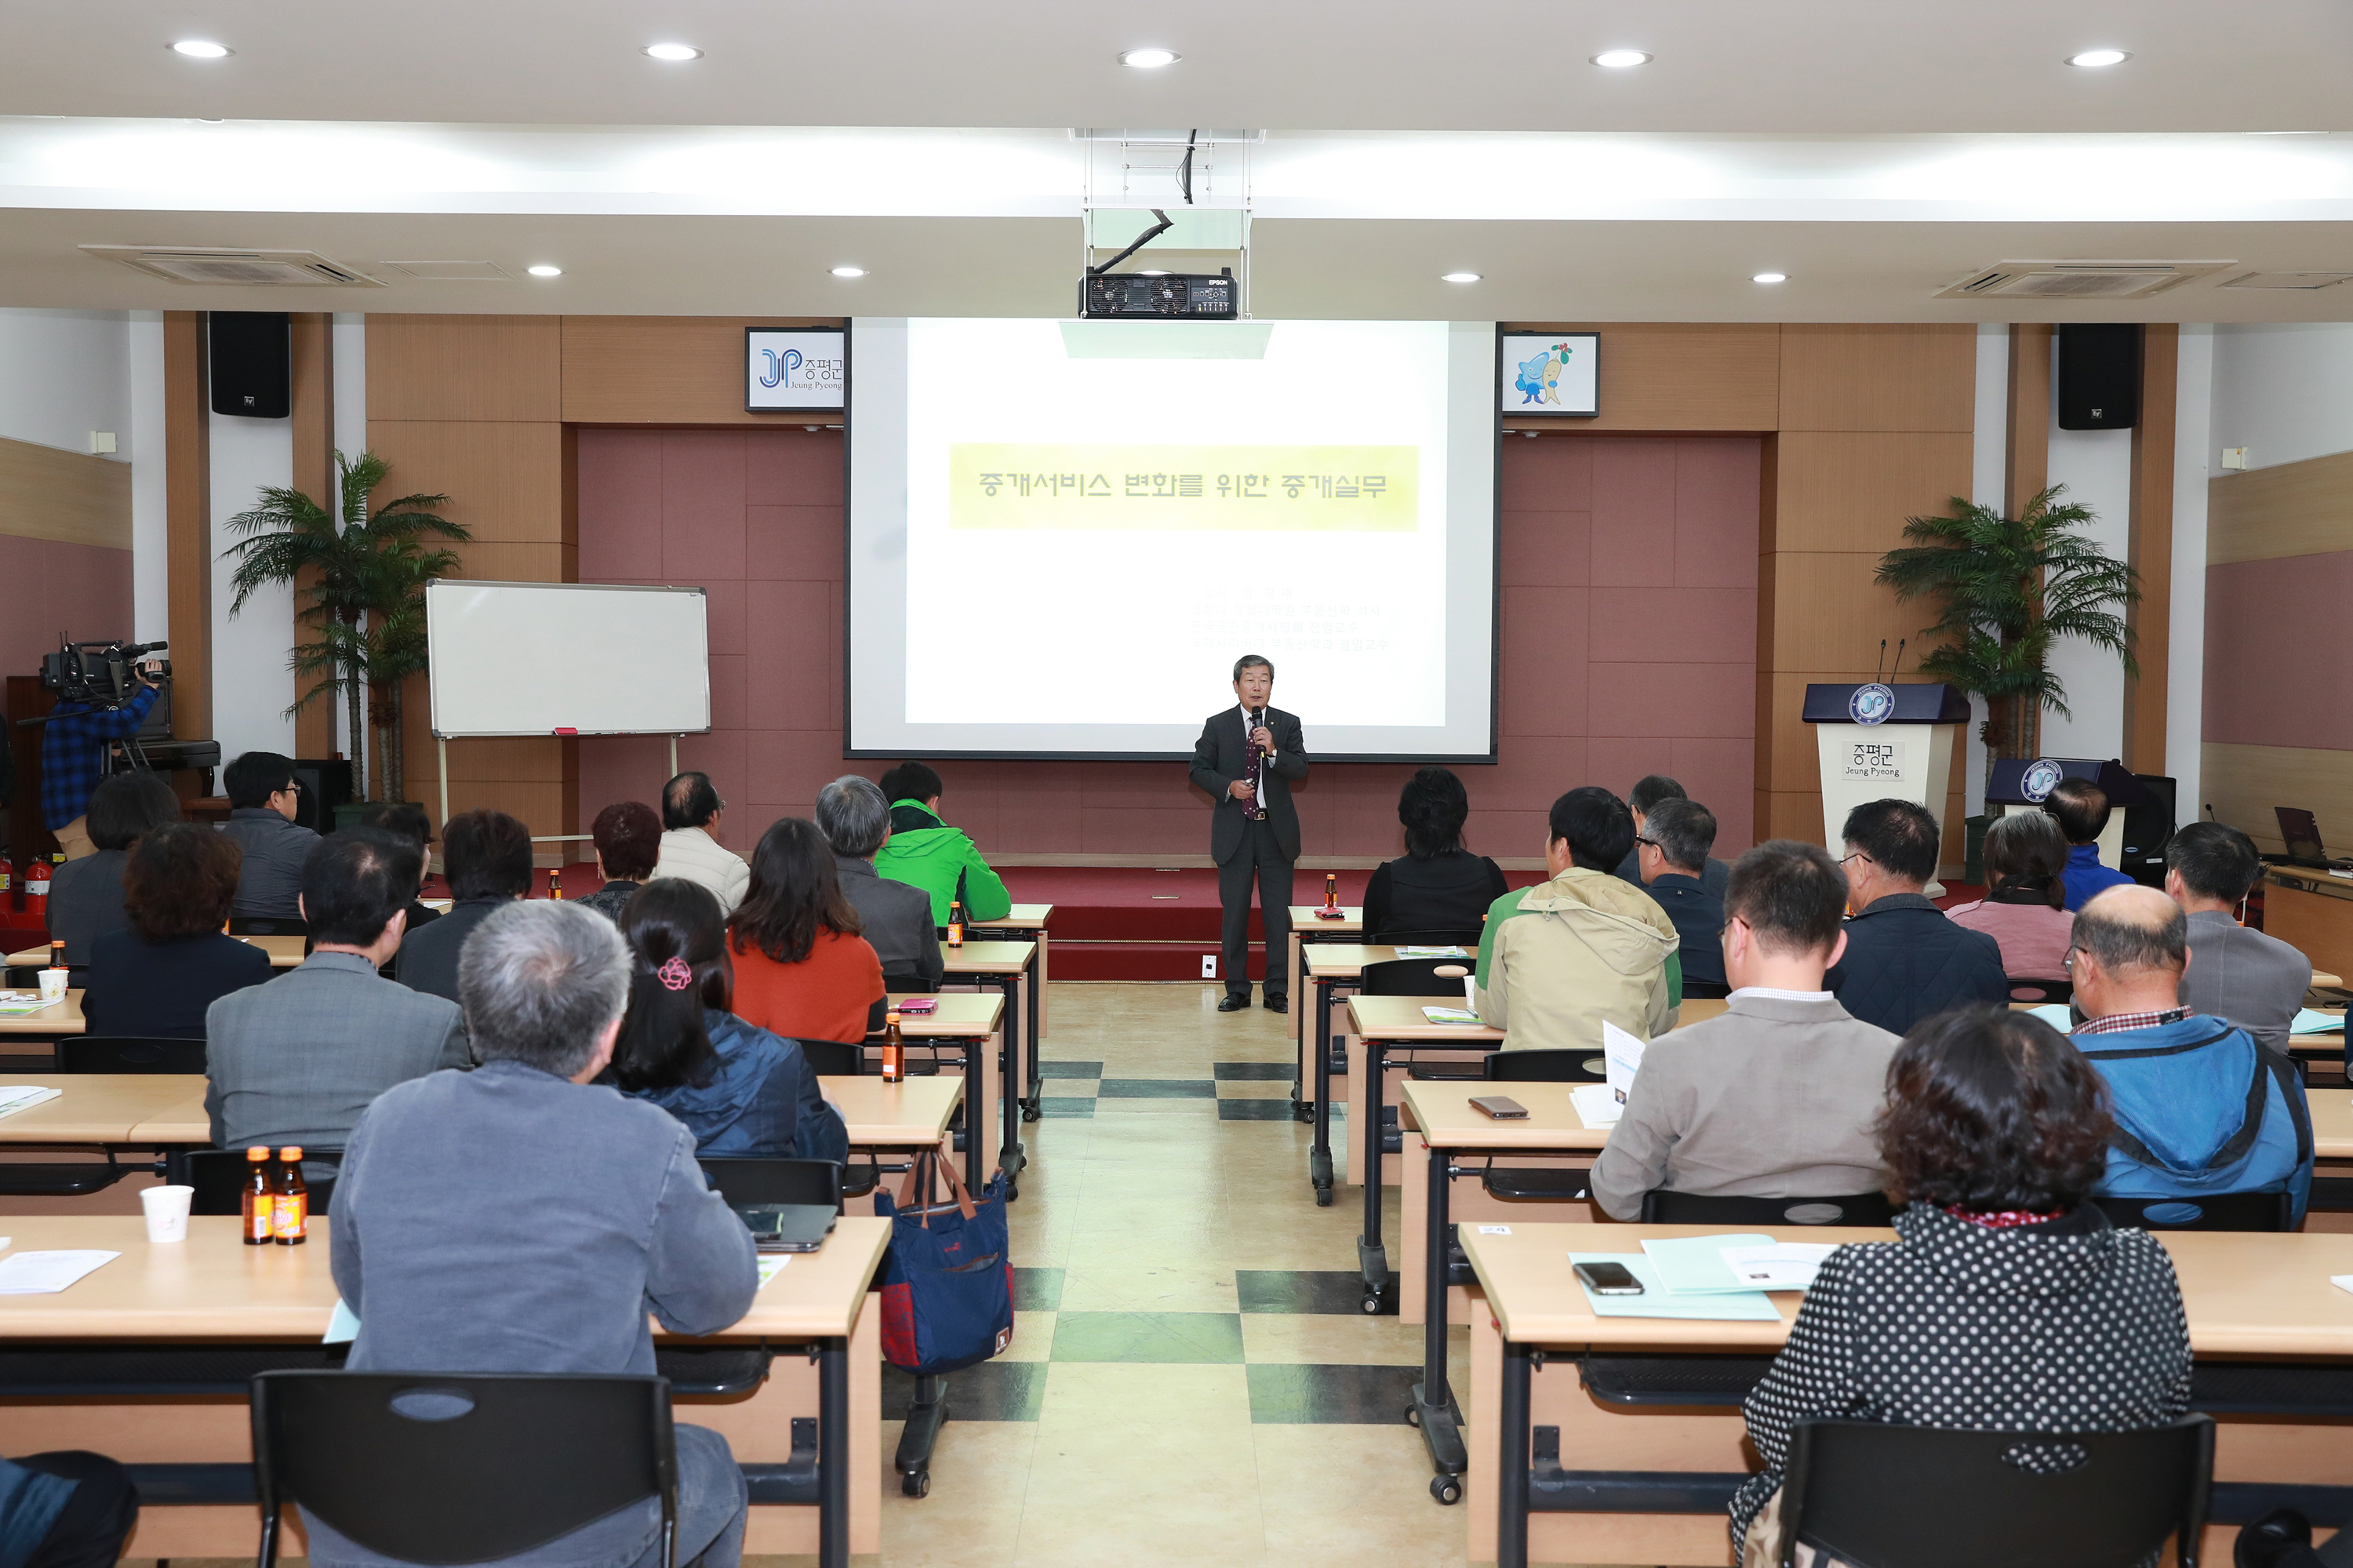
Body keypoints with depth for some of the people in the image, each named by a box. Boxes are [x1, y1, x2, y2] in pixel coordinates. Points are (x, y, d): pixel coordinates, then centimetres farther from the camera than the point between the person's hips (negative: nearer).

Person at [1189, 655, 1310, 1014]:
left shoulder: (1288, 724, 4)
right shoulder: (1217, 726, 3)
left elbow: (1301, 770, -5)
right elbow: (1199, 769, 5)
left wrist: (1273, 751, -21)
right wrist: (1228, 787, -11)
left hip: (1277, 831, 0)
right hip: (1234, 832, 0)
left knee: (1279, 914, 2)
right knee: (1234, 913, 4)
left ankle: (1278, 991, 10)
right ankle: (1237, 989, 14)